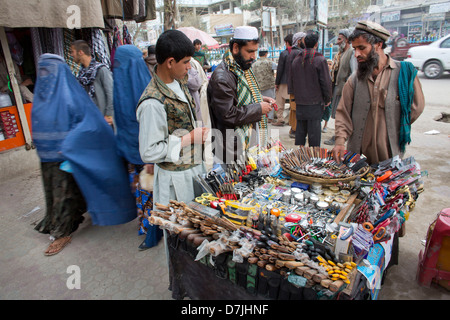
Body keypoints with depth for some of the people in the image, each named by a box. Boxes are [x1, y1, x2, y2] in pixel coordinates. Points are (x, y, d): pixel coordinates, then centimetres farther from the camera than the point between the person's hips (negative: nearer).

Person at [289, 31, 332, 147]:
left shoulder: (296, 60, 7)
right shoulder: (320, 60, -10)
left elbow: (291, 81, 13)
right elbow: (326, 82, -10)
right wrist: (327, 99, 3)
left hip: (299, 104, 5)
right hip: (315, 104, -5)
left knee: (300, 131, 14)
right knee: (314, 133, 1)